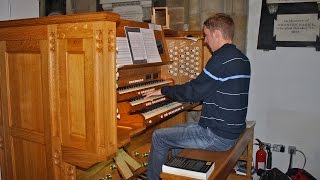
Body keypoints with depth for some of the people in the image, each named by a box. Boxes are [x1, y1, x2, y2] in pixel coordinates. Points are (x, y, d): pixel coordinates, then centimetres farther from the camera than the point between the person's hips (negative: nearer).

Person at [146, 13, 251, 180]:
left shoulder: (222, 59, -21)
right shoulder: (241, 58, 9)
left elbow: (193, 92, -19)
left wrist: (163, 90, -5)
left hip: (218, 136, -10)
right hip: (232, 129, 10)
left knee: (159, 136, -2)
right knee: (178, 129, 24)